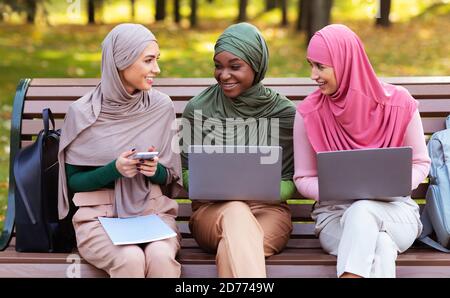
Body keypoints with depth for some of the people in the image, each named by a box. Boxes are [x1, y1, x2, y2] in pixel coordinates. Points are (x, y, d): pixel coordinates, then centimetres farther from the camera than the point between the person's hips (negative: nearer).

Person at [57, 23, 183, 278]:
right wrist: (114, 170, -17)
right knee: (131, 259, -32)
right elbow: (73, 180, 1)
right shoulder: (82, 112, -5)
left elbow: (170, 177, 10)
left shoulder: (162, 106, 1)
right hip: (99, 214, -2)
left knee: (161, 255, -31)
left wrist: (156, 170, -13)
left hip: (152, 209, 2)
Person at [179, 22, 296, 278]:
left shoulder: (284, 112, 2)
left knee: (230, 250, -37)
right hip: (212, 209, 1)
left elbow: (289, 183, 3)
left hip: (267, 209, -1)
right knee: (236, 212, -37)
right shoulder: (198, 109, 3)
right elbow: (187, 173, 7)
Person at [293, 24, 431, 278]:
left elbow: (420, 163, 6)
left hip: (394, 211, 0)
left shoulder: (399, 104, -5)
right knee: (380, 246, -35)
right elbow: (304, 178, 3)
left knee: (362, 211, -37)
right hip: (335, 213, 0)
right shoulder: (309, 112, -4)